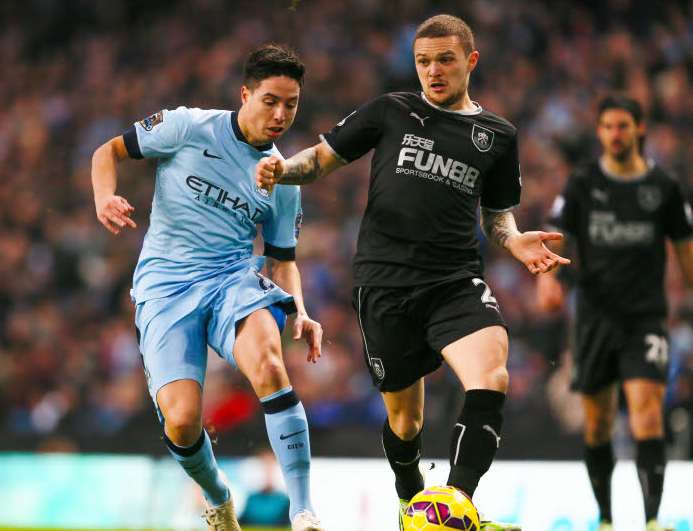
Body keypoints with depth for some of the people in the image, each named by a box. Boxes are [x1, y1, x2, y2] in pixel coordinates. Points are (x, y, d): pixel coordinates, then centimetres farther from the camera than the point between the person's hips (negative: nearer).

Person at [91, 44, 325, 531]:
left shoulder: (283, 180, 11)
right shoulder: (189, 128, -1)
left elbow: (283, 256, 21)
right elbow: (109, 151, 6)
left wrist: (300, 312, 2)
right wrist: (105, 198, -15)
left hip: (234, 280, 2)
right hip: (164, 285, -2)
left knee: (268, 363, -33)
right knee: (182, 420, -18)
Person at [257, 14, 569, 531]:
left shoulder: (497, 135, 12)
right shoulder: (391, 111, 7)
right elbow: (324, 157, 11)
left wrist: (514, 240, 0)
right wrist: (283, 168, -10)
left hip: (457, 281, 0)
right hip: (385, 282, 0)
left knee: (491, 380, -28)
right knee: (404, 416, 9)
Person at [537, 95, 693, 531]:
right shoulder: (583, 184, 3)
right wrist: (547, 277, -18)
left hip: (646, 316, -1)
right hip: (595, 315, 2)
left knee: (647, 410, -18)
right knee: (598, 422, 7)